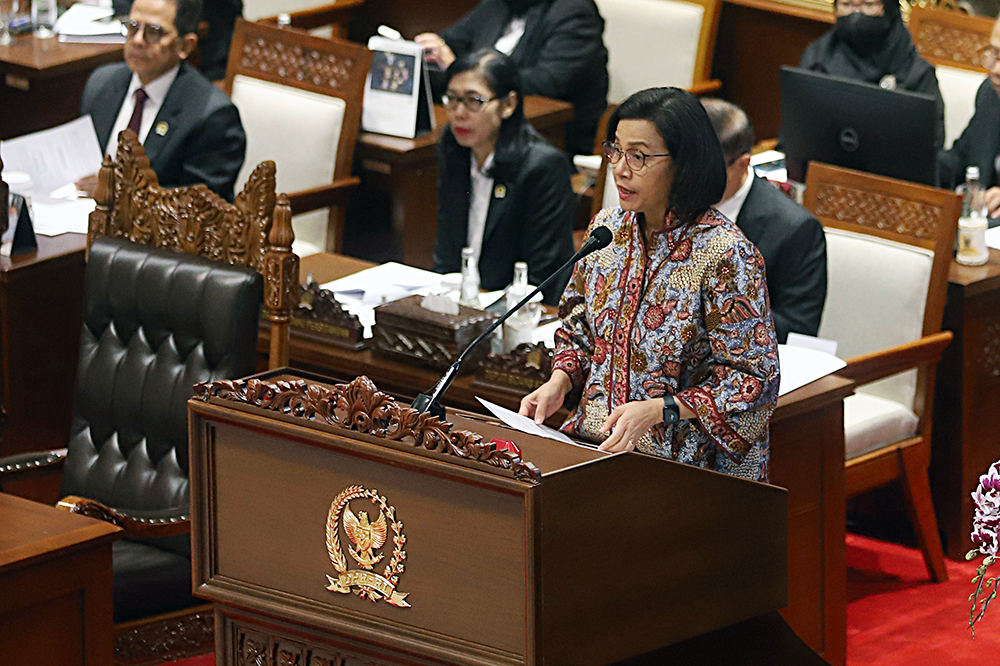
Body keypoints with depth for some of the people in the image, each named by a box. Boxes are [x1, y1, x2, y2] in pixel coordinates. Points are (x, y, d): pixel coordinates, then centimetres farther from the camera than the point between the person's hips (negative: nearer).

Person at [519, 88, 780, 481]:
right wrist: (559, 382, 2)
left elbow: (753, 377, -12)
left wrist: (657, 410, -21)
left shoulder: (726, 255, -13)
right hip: (594, 442, 7)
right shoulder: (607, 228, 8)